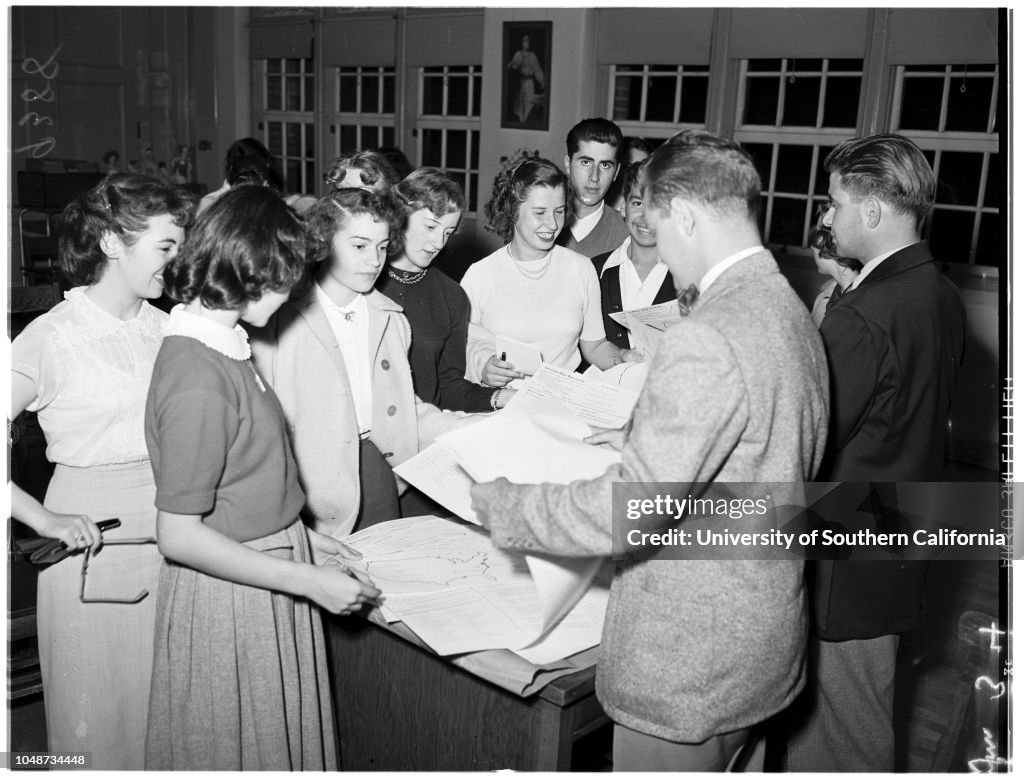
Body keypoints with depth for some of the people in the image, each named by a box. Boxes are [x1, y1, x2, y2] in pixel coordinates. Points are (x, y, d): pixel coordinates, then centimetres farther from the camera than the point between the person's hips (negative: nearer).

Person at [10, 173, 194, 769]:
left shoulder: (166, 328, 5)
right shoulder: (52, 338, -11)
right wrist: (44, 518, -17)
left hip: (172, 537, 5)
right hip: (96, 545, -4)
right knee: (101, 714, 11)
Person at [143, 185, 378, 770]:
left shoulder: (221, 342, 1)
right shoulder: (197, 377, -26)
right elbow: (179, 535, -23)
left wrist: (294, 535, 9)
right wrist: (307, 580, -20)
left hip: (269, 574, 9)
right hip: (230, 604, -9)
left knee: (282, 741, 23)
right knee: (238, 750, 13)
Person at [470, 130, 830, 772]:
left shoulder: (708, 340, -28)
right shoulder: (792, 311, 4)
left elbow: (628, 510, -29)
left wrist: (501, 505, -16)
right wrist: (637, 442, 15)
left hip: (690, 664, -9)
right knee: (726, 766, 26)